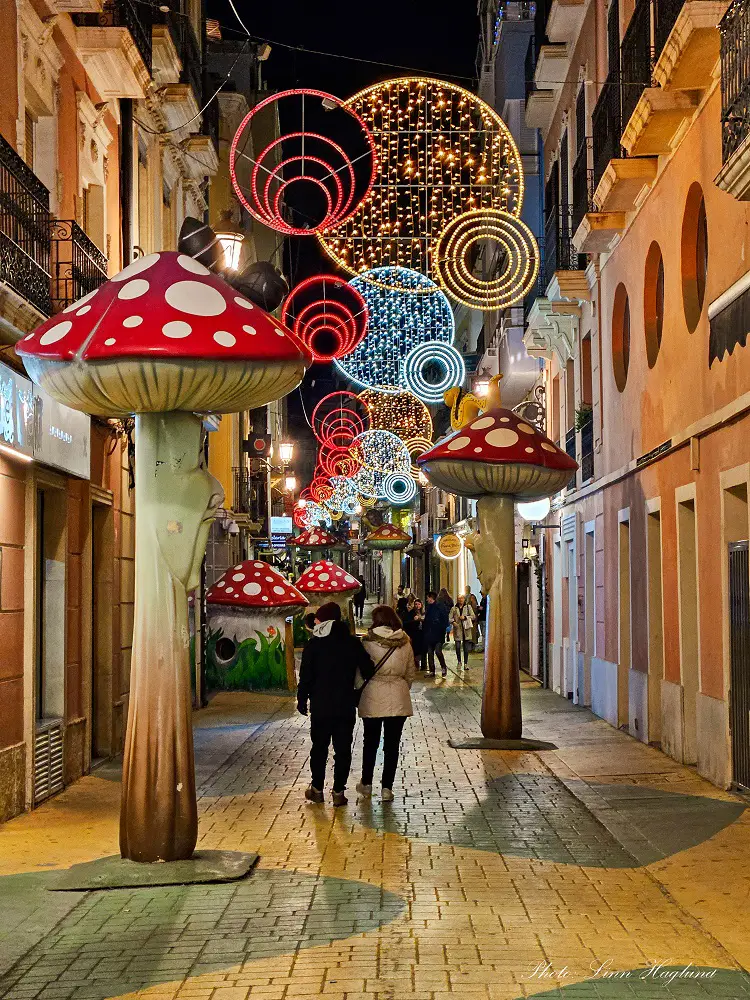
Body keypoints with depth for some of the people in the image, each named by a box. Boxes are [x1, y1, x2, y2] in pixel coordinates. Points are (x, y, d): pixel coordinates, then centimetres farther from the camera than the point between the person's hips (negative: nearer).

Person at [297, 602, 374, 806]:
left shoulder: (314, 644, -6)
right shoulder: (353, 643, -1)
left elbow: (305, 677, -6)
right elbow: (368, 671, 2)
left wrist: (302, 701, 4)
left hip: (321, 707, -1)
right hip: (346, 707, 1)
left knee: (319, 747, 12)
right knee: (343, 749, 6)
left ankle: (317, 789, 19)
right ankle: (338, 792, 7)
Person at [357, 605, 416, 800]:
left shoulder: (368, 642, -7)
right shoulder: (405, 643, 1)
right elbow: (411, 672, 9)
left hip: (372, 697, -1)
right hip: (398, 698, 1)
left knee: (370, 742, 14)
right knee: (392, 744, 6)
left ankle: (366, 784, 23)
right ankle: (387, 788, 5)